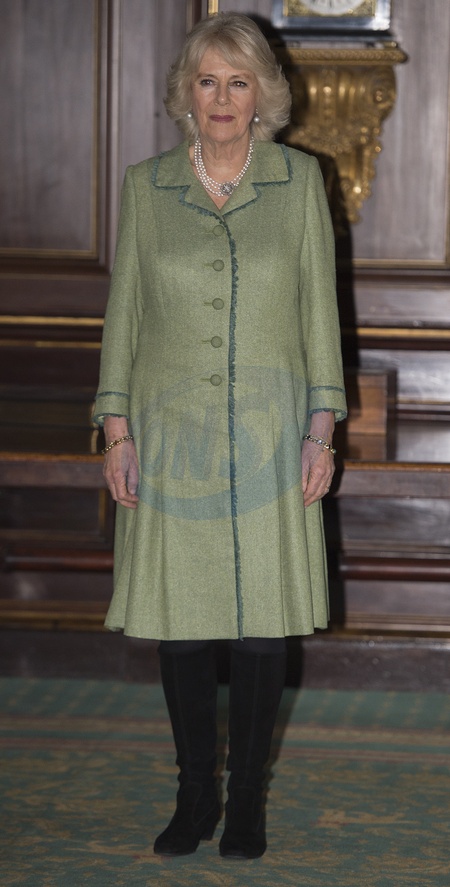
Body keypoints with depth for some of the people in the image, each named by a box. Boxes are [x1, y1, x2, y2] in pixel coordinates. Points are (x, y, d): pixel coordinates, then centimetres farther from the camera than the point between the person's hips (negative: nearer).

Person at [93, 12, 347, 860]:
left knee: (264, 623, 0)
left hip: (266, 432, -1)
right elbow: (123, 311, 7)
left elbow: (319, 307, 4)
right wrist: (116, 430, 1)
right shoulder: (145, 186, 5)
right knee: (178, 620, 3)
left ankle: (248, 798, 14)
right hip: (171, 430, 1)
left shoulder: (299, 180, 3)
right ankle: (195, 797, 17)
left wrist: (322, 428, -1)